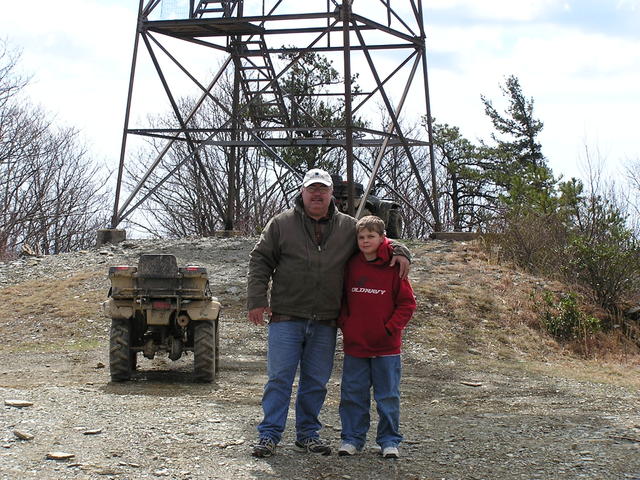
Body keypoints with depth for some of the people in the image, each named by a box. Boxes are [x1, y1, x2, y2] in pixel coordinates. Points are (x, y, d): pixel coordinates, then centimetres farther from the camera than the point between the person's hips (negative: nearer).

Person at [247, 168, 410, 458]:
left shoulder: (348, 227, 10)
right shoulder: (282, 223, 3)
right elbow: (260, 260, 4)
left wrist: (399, 252, 1)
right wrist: (257, 300, -4)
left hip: (325, 322, 3)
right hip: (286, 317, -3)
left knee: (316, 381, 10)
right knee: (279, 377, -2)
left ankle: (308, 433, 23)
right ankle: (269, 434, 7)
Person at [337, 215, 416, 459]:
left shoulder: (393, 267, -5)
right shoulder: (351, 266, 3)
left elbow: (407, 302, -2)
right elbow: (341, 298, 13)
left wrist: (390, 328, -10)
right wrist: (344, 324, 0)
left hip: (386, 346, -2)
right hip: (354, 345, 2)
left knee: (388, 396, 7)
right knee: (353, 394, 9)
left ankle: (389, 441, 20)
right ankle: (352, 438, 21)